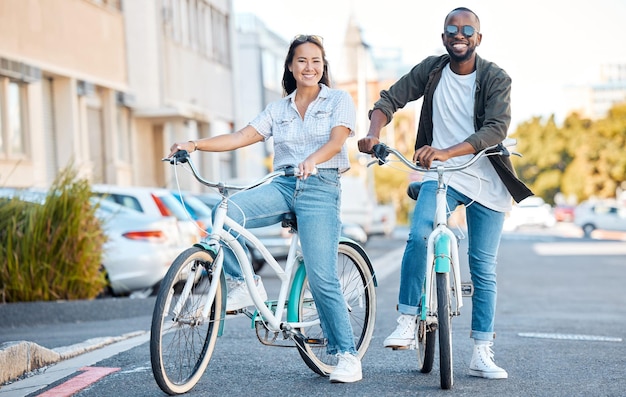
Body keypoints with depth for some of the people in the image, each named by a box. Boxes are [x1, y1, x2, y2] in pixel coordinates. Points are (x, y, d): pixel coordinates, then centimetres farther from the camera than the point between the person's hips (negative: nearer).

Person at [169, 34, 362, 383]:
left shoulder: (339, 100, 6)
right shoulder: (278, 109, 17)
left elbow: (336, 141, -11)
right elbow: (242, 137, 6)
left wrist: (312, 160, -33)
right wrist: (195, 144, -8)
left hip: (321, 187, -4)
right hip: (283, 186, 4)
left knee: (322, 277, -13)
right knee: (226, 213, -25)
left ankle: (347, 354, -2)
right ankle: (243, 283, -7)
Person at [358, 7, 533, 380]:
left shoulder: (496, 78, -8)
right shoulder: (431, 70, 0)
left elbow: (496, 129, -21)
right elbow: (390, 99, 3)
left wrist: (445, 152, -35)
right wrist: (374, 133, -19)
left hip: (486, 182, -1)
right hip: (441, 176, 1)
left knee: (484, 268, 2)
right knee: (418, 235, -27)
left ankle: (482, 354, 10)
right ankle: (407, 321, -13)